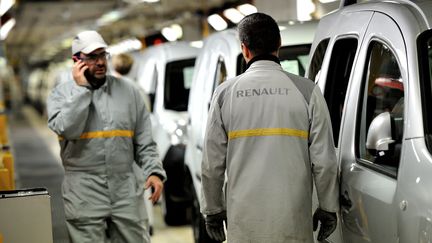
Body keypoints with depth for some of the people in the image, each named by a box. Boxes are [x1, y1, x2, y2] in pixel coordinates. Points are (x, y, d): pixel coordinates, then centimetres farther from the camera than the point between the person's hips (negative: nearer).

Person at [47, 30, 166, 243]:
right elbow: (67, 129, -17)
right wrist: (81, 89, -11)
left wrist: (154, 171, -5)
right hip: (84, 195, -2)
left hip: (126, 189, 3)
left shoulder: (127, 91, 9)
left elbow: (144, 141, 10)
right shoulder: (61, 93, 2)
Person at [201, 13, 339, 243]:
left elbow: (212, 163, 4)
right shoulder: (306, 90, -2)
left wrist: (212, 211, 15)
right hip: (294, 222, 0)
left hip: (243, 223, 1)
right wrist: (328, 209, 10)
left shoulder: (225, 93, 1)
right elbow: (324, 160, -2)